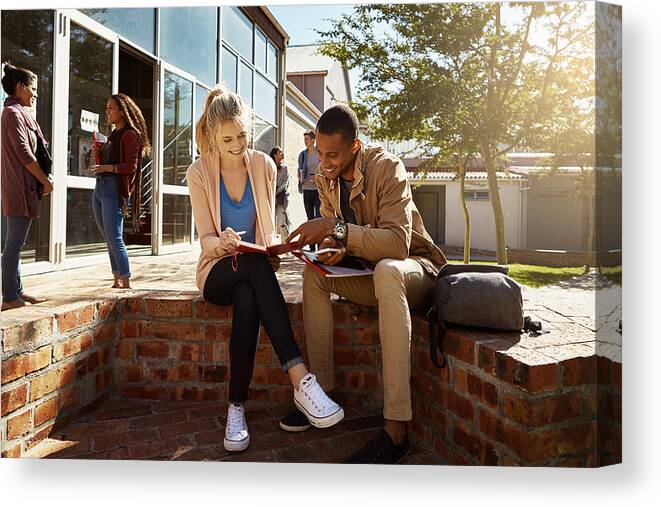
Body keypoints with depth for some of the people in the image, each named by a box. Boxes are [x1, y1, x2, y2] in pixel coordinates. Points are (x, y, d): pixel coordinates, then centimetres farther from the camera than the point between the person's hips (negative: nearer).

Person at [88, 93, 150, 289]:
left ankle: (126, 284, -8)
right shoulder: (113, 135, 20)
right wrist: (97, 156, 7)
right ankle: (117, 281, 16)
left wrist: (105, 167, -24)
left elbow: (131, 166, -15)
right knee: (109, 240, 10)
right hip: (99, 188, 9)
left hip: (114, 189, -9)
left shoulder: (130, 135, -6)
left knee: (114, 239, -12)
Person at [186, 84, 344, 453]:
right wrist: (222, 243, -31)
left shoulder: (264, 165, 2)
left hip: (253, 269, 2)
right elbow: (206, 238, -7)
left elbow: (267, 229, 7)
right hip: (218, 272, -2)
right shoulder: (199, 172, -3)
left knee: (248, 298, -37)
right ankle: (301, 379, -47)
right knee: (254, 263, -38)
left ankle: (237, 406, -31)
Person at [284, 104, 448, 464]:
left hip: (413, 267, -6)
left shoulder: (386, 167, -21)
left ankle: (395, 429, -41)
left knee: (387, 270, -39)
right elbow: (335, 233, 6)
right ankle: (323, 393, -11)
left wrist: (337, 229, -38)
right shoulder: (325, 176, 0)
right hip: (367, 271, 7)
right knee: (313, 274, -15)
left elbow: (398, 243, -30)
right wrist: (337, 248, -18)